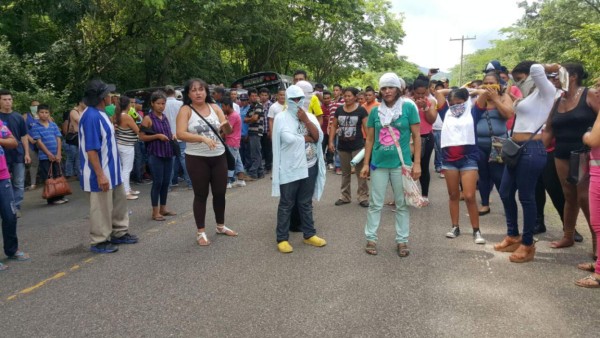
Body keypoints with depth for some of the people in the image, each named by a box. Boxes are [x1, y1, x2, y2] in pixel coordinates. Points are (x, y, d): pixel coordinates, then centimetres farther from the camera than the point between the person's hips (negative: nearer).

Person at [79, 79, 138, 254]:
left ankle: (119, 233, 32)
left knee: (119, 200, 19)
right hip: (100, 174, -10)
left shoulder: (100, 114, 9)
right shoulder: (91, 116, -23)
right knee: (101, 208, 1)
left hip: (111, 169, 10)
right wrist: (100, 174, -25)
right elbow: (91, 149, -25)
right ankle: (99, 242, 14)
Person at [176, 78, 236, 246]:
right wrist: (202, 138, -32)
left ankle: (220, 226, 31)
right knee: (201, 195, 3)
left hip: (219, 156, 4)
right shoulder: (185, 110, -6)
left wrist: (226, 125, -23)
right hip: (197, 159, -4)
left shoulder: (214, 107, 4)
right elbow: (180, 134, -19)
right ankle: (201, 232, 13)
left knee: (220, 192, 13)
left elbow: (228, 132, 1)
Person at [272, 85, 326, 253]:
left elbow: (319, 137, -5)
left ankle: (309, 234, 26)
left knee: (306, 203, 16)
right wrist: (308, 138, -10)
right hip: (289, 168, -5)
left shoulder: (310, 116, 9)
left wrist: (306, 120, -12)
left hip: (309, 166, 5)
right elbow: (289, 139, -22)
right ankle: (282, 239, 12)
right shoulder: (281, 117, -6)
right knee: (286, 205, 3)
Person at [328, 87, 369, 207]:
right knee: (345, 173, 14)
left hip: (357, 147, -4)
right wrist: (331, 141, 3)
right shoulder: (339, 110, 5)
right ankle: (345, 196, 24)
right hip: (342, 147, 4)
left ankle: (363, 197, 10)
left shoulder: (361, 110, -7)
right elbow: (334, 126, 10)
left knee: (360, 172, 2)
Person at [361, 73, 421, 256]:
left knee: (402, 204, 8)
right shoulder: (375, 111, 5)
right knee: (375, 204, 7)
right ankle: (371, 238, 17)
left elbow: (416, 137, -1)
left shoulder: (409, 108, -2)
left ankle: (402, 241, 18)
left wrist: (417, 163, -6)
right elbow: (370, 140, 9)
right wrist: (366, 164, 5)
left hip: (401, 164, -2)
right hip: (379, 164, 2)